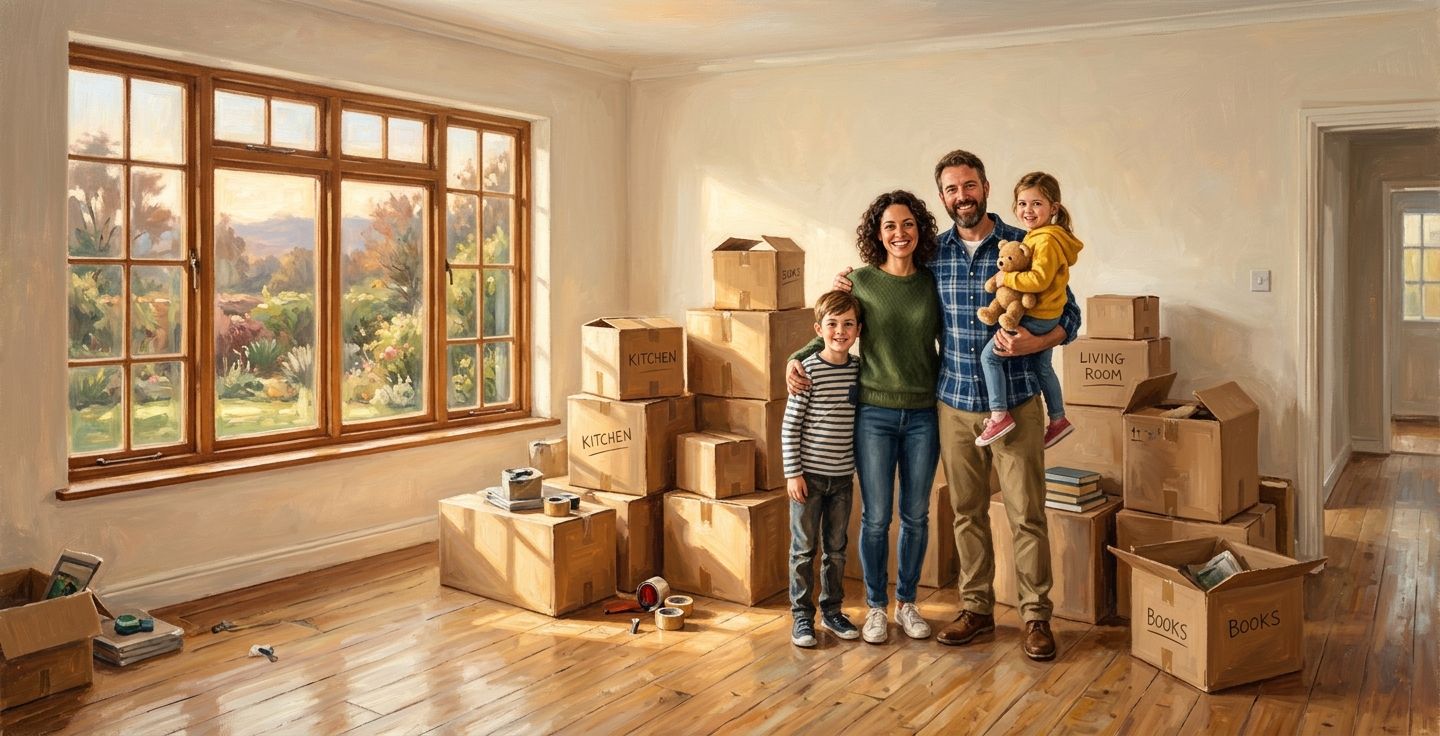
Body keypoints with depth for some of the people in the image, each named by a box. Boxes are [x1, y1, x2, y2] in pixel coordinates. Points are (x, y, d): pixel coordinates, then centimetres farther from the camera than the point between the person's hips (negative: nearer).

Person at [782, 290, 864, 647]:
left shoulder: (859, 368, 2)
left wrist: (863, 463, 9)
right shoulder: (808, 370, -12)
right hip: (808, 474, -4)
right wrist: (793, 472, -12)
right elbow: (790, 425, -10)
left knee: (836, 548, 14)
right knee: (804, 547, 5)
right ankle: (801, 615, 16)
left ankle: (832, 609, 28)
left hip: (842, 474, 4)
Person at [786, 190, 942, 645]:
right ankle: (876, 607, 20)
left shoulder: (933, 282, 1)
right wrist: (796, 359, -6)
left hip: (923, 415, 2)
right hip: (874, 413, -1)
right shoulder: (861, 281, -3)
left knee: (916, 515, 10)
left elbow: (949, 344, 9)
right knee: (876, 517, 3)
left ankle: (907, 603, 27)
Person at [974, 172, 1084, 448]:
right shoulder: (1035, 236, 11)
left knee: (989, 355, -11)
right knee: (1042, 366, 24)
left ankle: (999, 415, -13)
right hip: (1046, 317, 11)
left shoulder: (1046, 241, -21)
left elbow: (1039, 279, -32)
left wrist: (1006, 278, -22)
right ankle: (1058, 419, 37)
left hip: (1036, 318, -11)